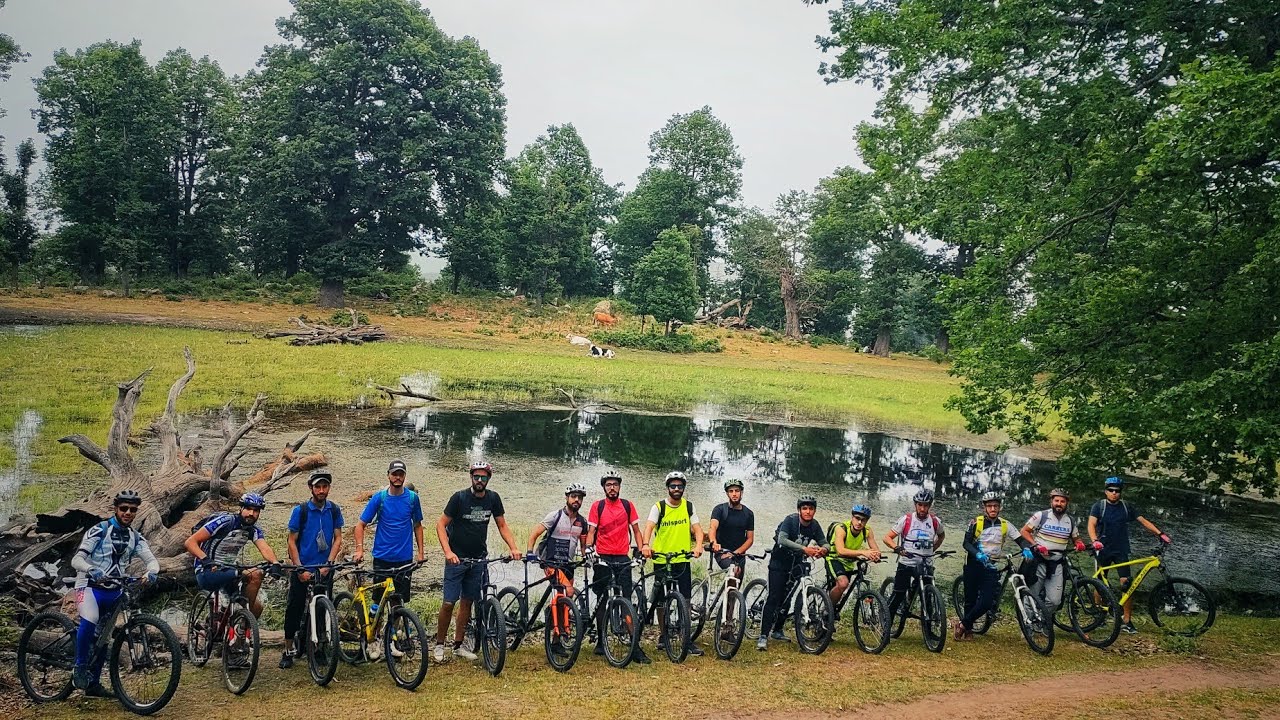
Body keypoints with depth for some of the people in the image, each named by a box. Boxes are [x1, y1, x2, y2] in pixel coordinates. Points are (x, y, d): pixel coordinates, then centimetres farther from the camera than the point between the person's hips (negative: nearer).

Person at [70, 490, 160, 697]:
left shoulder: (135, 537, 6)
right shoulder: (99, 530, -8)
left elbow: (152, 559, -6)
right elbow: (77, 559, -16)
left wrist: (151, 572, -30)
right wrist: (91, 570, -38)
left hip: (114, 591, 5)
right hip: (90, 586, -5)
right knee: (90, 622, -32)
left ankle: (93, 684, 25)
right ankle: (79, 669, -13)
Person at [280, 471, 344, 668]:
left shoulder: (334, 510, 2)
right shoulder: (301, 510, -5)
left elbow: (338, 538, 3)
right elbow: (292, 541, -4)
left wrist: (328, 563, -10)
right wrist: (300, 569, -11)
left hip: (325, 570, 2)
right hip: (303, 569, -2)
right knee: (294, 609, 3)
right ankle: (288, 651, 13)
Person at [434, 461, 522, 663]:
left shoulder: (493, 498, 0)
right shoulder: (459, 497, -12)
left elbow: (502, 526, 7)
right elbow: (441, 525, -11)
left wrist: (513, 548, -8)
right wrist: (448, 552, -24)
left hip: (478, 559, 4)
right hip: (457, 558, -4)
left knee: (467, 602, 9)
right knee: (449, 602, -5)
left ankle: (458, 645, 19)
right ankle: (439, 645, 9)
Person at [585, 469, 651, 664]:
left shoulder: (627, 505, 6)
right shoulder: (597, 506, 1)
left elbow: (635, 530, 9)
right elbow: (591, 531, -2)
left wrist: (642, 548, -4)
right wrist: (588, 547, -20)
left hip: (623, 558, 1)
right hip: (603, 558, 0)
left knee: (628, 600, -6)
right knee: (602, 600, 8)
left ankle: (635, 647, -7)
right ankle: (600, 642, 20)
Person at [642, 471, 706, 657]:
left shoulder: (689, 507, 5)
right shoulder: (659, 507, -4)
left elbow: (696, 528, -5)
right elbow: (649, 526, -19)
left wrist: (698, 544, -25)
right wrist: (646, 545, -39)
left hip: (683, 560, 1)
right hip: (661, 560, -1)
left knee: (686, 600, -2)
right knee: (661, 600, 8)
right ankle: (663, 635, 24)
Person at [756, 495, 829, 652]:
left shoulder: (814, 526, -4)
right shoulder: (790, 520, -20)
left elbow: (825, 544, -4)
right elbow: (782, 540, -35)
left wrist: (823, 549, -29)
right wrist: (804, 548, -43)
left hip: (796, 565, 6)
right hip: (779, 563, -5)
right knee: (774, 598, -14)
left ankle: (777, 630, 26)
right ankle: (763, 636, -15)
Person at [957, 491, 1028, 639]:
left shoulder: (1004, 524, 1)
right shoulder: (976, 522, -6)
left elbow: (1020, 539, 2)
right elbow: (966, 543, -10)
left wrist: (1026, 549, -20)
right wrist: (978, 554, -28)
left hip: (991, 566, 2)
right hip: (973, 564, -2)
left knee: (987, 602, -11)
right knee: (971, 599, 4)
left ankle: (963, 623, 6)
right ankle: (968, 628, 23)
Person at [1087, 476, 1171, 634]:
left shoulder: (1126, 507, 6)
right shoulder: (1099, 506, -2)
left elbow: (1143, 521, 4)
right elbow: (1091, 524, -13)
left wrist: (1160, 534, -10)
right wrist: (1094, 541, -31)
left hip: (1121, 551, 2)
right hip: (1103, 550, -1)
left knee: (1127, 585, -7)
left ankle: (1127, 621, -3)